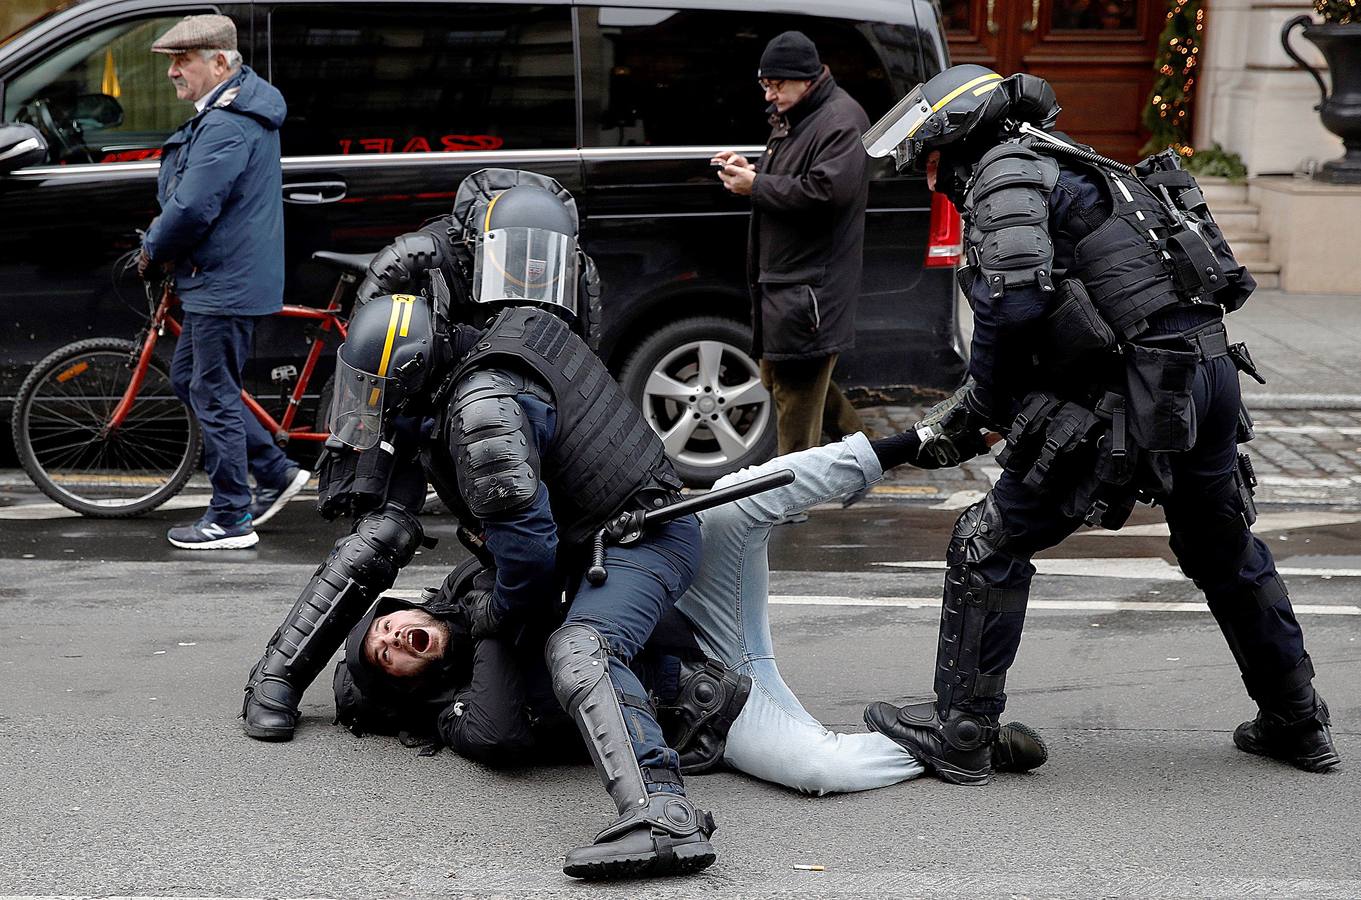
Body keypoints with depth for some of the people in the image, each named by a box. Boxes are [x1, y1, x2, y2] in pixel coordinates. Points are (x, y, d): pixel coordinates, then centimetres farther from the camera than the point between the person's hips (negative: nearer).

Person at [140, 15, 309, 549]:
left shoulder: (226, 127, -22)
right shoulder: (241, 110, 13)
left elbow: (192, 207, -28)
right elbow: (182, 194, 25)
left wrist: (152, 251, -10)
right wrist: (163, 247, 13)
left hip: (225, 283, -11)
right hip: (220, 278, 11)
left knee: (213, 395, -3)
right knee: (187, 378, 20)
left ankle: (231, 520, 6)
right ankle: (276, 472, 24)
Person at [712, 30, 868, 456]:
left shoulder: (841, 121, -15)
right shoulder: (790, 117, 17)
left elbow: (826, 191, -26)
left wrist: (756, 186, -18)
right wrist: (750, 172, 6)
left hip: (810, 285, -11)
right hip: (781, 276, 11)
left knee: (795, 388, -9)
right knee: (777, 374, 18)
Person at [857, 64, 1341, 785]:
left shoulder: (1006, 169, -4)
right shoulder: (1064, 167, 26)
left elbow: (1014, 298, -21)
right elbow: (1039, 344, 25)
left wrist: (984, 408, -6)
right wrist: (954, 421, 17)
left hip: (1137, 397, -9)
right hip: (1212, 372, 9)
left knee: (989, 545, 2)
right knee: (1225, 551, 26)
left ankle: (959, 732, 9)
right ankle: (1298, 724, 39)